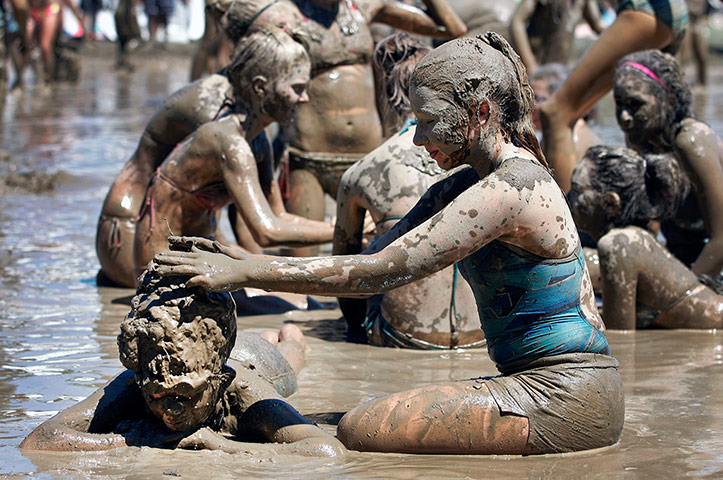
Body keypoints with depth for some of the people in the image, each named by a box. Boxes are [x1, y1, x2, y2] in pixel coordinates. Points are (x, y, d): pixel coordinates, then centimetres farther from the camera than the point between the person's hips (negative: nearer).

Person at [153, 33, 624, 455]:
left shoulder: (513, 187, -18)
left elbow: (383, 270, -20)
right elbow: (372, 259, 8)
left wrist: (246, 272, -18)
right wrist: (244, 264, -3)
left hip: (567, 397, -10)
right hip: (555, 386, 10)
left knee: (361, 429, -16)